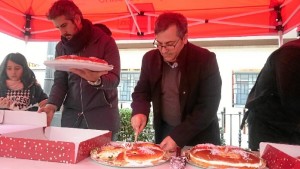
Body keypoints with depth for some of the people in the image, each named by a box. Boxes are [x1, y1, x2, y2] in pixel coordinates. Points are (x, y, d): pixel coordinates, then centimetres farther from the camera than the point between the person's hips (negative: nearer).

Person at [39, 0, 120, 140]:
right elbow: (60, 80, 6)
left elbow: (114, 79, -12)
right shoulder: (61, 47, 8)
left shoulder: (105, 41, -6)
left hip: (102, 116, -3)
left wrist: (96, 80, -33)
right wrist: (52, 105, -11)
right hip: (71, 116, 4)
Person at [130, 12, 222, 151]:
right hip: (164, 132, 3)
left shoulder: (205, 59, -19)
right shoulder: (150, 58, -7)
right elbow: (142, 91, 3)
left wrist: (178, 136, -26)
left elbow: (208, 107, -20)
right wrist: (140, 112, -19)